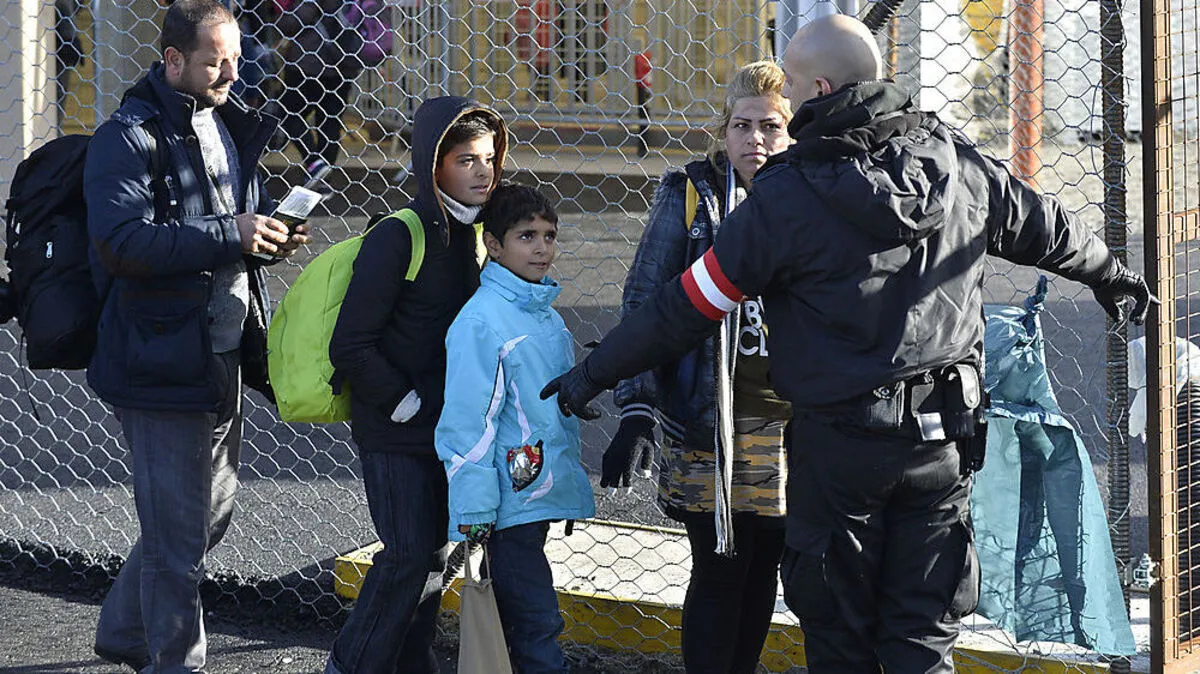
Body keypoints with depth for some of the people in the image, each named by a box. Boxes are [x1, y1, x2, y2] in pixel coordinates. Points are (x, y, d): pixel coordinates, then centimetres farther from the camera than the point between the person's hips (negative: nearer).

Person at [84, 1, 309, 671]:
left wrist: (272, 232, 5)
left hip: (224, 357, 9)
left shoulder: (229, 125, 14)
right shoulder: (130, 138, -14)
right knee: (179, 529, -3)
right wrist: (230, 236, -26)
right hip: (163, 358, -9)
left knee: (212, 510, 20)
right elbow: (123, 241, -26)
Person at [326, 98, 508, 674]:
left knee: (434, 554, 11)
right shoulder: (398, 238, -17)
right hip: (393, 432, -7)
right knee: (407, 556, -10)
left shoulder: (473, 235, 7)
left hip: (446, 427, 7)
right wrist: (405, 404, -14)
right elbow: (351, 346, -18)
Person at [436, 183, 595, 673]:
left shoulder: (548, 318, 12)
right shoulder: (481, 321, -14)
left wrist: (570, 488, 24)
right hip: (508, 502, -9)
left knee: (513, 625, 14)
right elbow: (465, 424, -16)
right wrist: (474, 517, -17)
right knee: (537, 623, -9)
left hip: (542, 498, 9)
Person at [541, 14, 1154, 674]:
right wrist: (1113, 276, 39)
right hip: (943, 438, 4)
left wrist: (595, 373, 1)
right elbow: (1049, 229, 18)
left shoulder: (786, 197, -14)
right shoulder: (957, 163, 1)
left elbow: (686, 308, -10)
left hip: (839, 443, -4)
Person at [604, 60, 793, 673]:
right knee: (719, 571, -3)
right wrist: (636, 411, -13)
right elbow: (643, 308, -5)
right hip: (710, 426, -4)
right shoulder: (690, 198, -4)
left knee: (762, 570, 12)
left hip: (791, 420, 4)